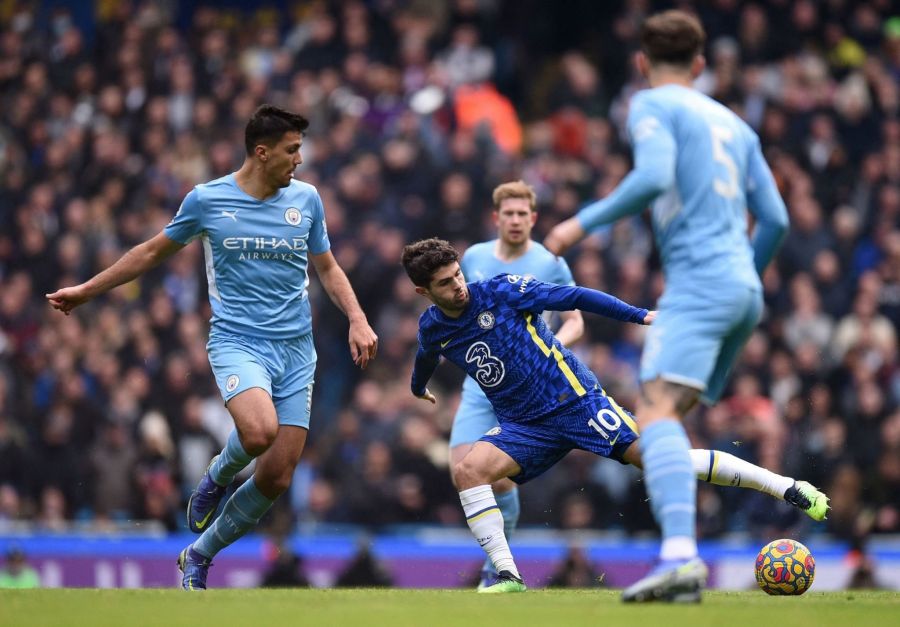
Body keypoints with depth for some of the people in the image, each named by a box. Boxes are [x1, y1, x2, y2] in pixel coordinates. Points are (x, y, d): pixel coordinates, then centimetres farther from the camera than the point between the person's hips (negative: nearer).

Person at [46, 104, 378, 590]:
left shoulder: (305, 199, 6)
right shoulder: (207, 200, -2)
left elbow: (328, 268, 20)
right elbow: (153, 252, 13)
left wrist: (357, 321, 4)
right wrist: (86, 290, 19)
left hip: (296, 349, 3)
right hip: (237, 341, -3)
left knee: (276, 478, -3)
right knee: (259, 430, -34)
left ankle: (198, 557, 19)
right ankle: (217, 476, 3)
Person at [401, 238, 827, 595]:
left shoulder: (500, 291, -11)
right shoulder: (432, 328, 3)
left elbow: (575, 298, -10)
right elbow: (426, 358, 28)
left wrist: (643, 317, -16)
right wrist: (418, 389, 49)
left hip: (575, 400, -4)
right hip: (524, 426, 4)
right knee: (468, 470, -22)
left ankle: (785, 487, -13)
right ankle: (507, 575, -18)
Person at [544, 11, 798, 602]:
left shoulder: (652, 106, 4)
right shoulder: (734, 124, 24)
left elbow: (654, 176, -15)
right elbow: (775, 220, 19)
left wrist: (585, 222, -8)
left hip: (699, 280, -8)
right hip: (744, 289, 8)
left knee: (657, 410, -22)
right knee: (665, 417, 14)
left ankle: (680, 554, -42)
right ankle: (684, 557, 2)